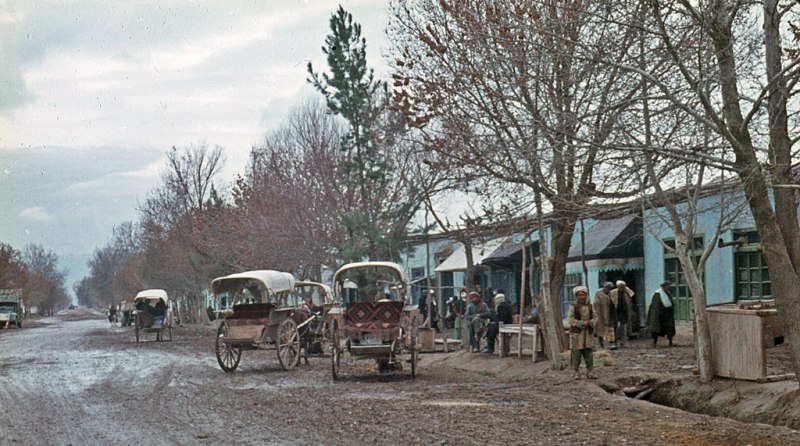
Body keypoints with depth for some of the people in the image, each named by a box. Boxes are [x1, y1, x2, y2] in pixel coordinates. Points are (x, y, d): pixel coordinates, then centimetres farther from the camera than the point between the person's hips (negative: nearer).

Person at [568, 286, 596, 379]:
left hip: (588, 333, 4)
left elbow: (593, 318, 9)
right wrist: (582, 323, -19)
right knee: (576, 352, -1)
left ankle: (589, 371, 14)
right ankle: (577, 372, 8)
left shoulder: (589, 306, 8)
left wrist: (589, 323, -13)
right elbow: (571, 319, -9)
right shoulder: (573, 307, -4)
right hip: (576, 333, -4)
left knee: (589, 352, 5)